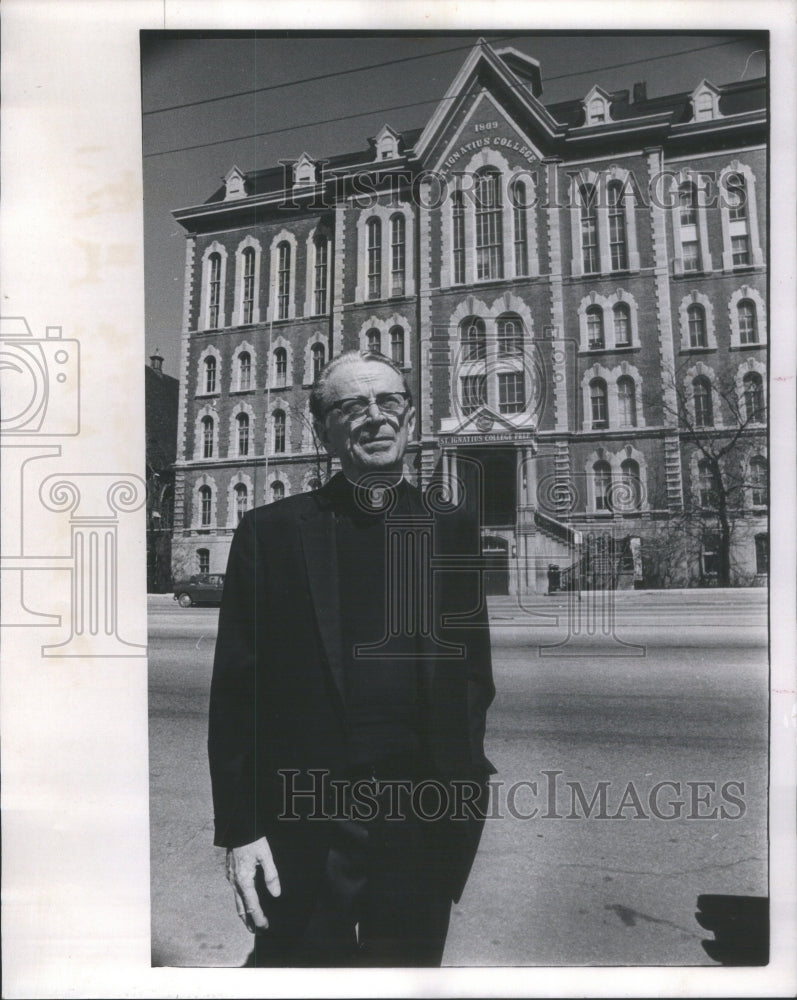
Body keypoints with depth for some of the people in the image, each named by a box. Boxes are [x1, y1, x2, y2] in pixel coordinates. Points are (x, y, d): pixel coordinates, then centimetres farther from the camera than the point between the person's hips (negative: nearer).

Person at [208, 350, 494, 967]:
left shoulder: (454, 531, 3)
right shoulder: (270, 533, -3)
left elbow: (473, 674, 5)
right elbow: (237, 686, -3)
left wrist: (462, 788, -4)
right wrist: (240, 826, -6)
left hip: (424, 822, 2)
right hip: (305, 823, -2)